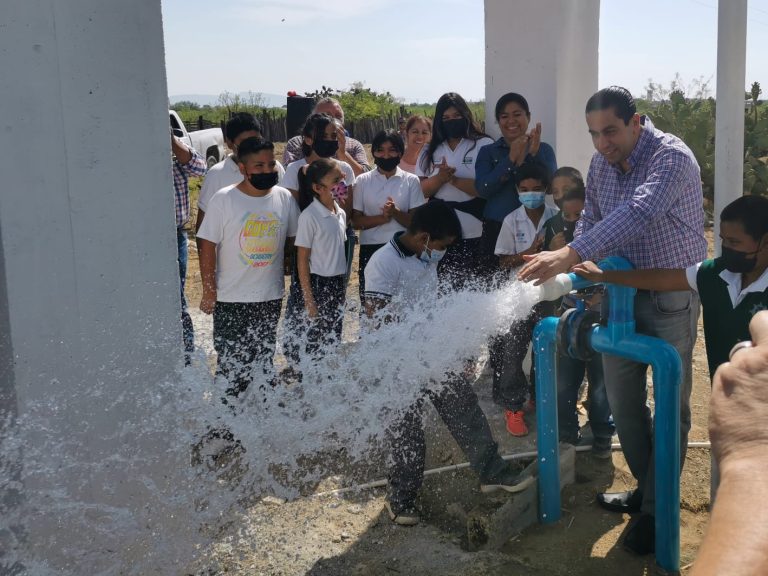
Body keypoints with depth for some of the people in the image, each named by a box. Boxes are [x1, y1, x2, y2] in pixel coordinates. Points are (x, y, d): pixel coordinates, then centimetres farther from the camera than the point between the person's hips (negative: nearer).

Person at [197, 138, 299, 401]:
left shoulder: (285, 198, -2)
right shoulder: (223, 200, -11)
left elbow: (292, 239, 12)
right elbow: (207, 246, -9)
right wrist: (209, 291, -10)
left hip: (270, 295, 3)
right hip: (230, 298, -3)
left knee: (264, 359, 17)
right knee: (230, 360, 5)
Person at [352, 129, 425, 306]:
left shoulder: (411, 181, 4)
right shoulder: (363, 181, 5)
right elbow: (356, 220, 1)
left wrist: (395, 213, -19)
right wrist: (382, 218, -16)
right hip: (370, 249, 0)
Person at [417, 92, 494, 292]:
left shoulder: (483, 145, 1)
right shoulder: (431, 151, 14)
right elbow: (422, 190, 6)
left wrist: (453, 179, -16)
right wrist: (439, 178, -12)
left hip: (474, 234, -3)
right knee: (443, 290, 2)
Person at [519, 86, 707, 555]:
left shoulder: (672, 157, -21)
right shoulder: (601, 163, 1)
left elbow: (637, 214, -38)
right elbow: (591, 218, 9)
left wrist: (569, 254, -48)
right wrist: (578, 271, -10)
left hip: (671, 297, -6)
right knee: (622, 399, 12)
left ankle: (658, 509, 14)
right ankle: (646, 487, 32)